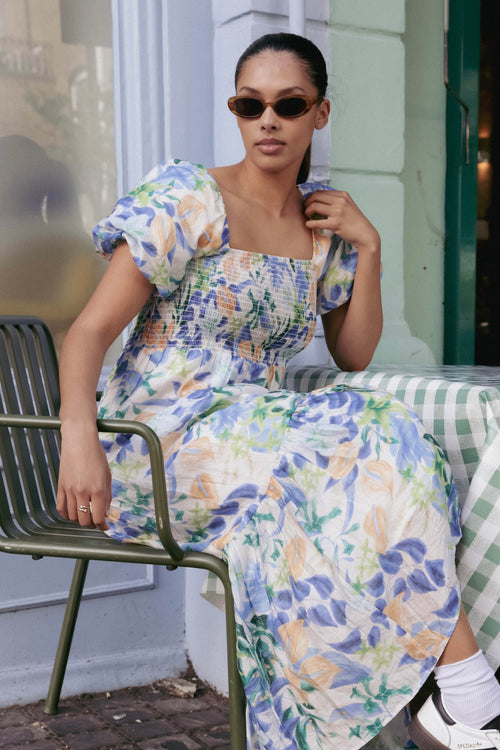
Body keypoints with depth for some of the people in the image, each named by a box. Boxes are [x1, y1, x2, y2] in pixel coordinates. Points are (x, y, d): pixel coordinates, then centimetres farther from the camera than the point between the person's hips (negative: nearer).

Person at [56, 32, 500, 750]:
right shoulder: (188, 199, -6)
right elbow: (91, 330, -10)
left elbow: (354, 356, 14)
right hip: (164, 442, -5)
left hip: (260, 433, 6)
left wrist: (367, 246, 2)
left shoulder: (325, 224, 12)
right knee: (377, 444, -27)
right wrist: (79, 439, -28)